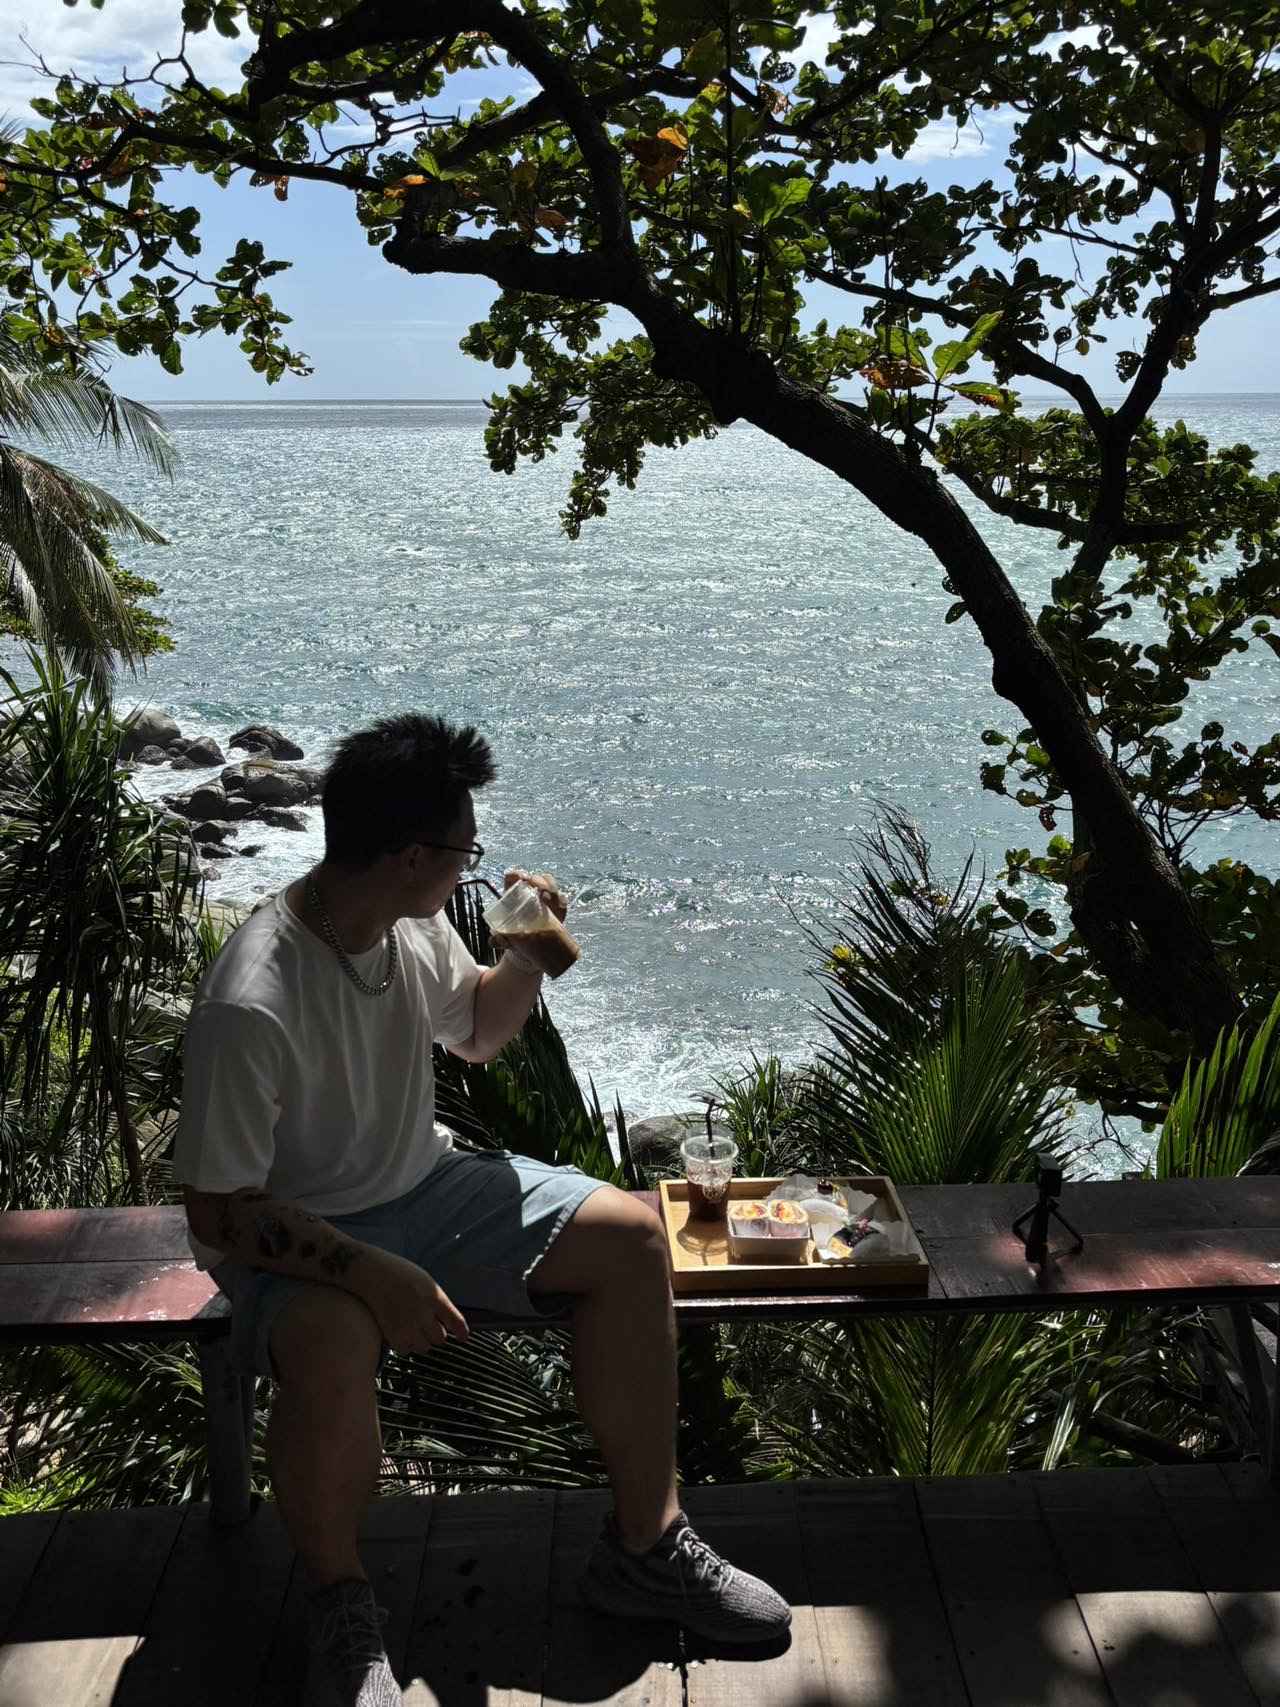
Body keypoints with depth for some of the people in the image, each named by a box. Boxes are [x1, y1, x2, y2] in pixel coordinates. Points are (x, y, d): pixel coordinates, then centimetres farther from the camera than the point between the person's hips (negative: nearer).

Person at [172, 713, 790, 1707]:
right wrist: (374, 1275, -32)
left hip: (423, 1186, 7)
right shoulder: (250, 1007, -30)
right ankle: (341, 1606, -7)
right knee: (335, 1348, -39)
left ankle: (646, 1548, 4)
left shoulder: (413, 922, -6)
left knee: (630, 1236, -7)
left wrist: (529, 958, -6)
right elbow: (217, 1211, -23)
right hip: (294, 1236, -7)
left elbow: (476, 1032, 14)